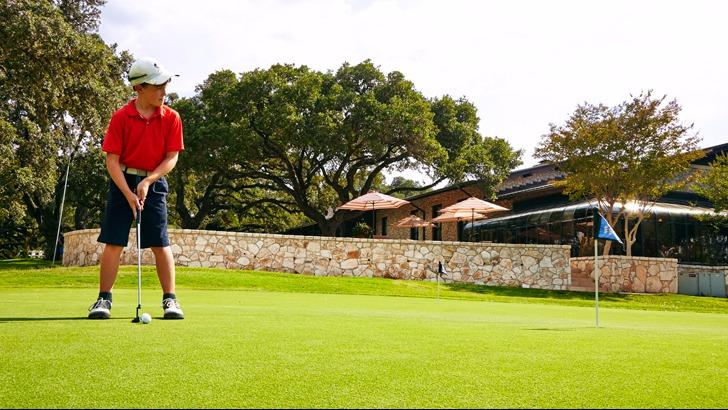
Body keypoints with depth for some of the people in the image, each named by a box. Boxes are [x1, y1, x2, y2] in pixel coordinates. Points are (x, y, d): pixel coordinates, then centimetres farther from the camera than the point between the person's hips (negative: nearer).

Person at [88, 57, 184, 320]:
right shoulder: (121, 117, -7)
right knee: (113, 242, -2)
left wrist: (147, 182, -15)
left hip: (154, 183, 1)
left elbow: (172, 158, -3)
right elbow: (112, 159, -8)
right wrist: (128, 193, -16)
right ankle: (104, 299, 6)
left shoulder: (171, 118, -3)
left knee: (161, 243, -2)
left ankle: (170, 299, 5)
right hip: (122, 181, -1)